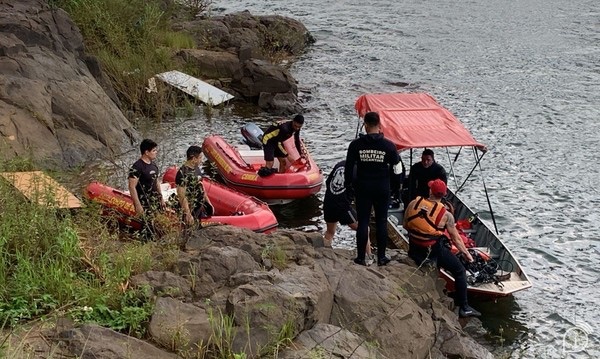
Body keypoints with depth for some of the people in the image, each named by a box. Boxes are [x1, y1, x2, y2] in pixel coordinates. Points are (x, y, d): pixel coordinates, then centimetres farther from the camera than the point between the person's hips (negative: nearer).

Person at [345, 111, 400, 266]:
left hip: (363, 189, 0)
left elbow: (348, 166, -1)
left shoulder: (356, 144, -7)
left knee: (363, 222, 5)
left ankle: (361, 257, 8)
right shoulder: (388, 145, -7)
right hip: (382, 189, 0)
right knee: (381, 222, 9)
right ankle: (381, 257, 13)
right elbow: (396, 166, 4)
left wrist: (348, 183, 12)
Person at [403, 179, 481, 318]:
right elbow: (456, 239, -5)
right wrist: (466, 254, 9)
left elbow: (405, 225, 6)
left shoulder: (413, 203, -7)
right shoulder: (446, 215, -13)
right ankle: (464, 308, 9)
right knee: (460, 271, 10)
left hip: (414, 248, 4)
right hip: (435, 250, -4)